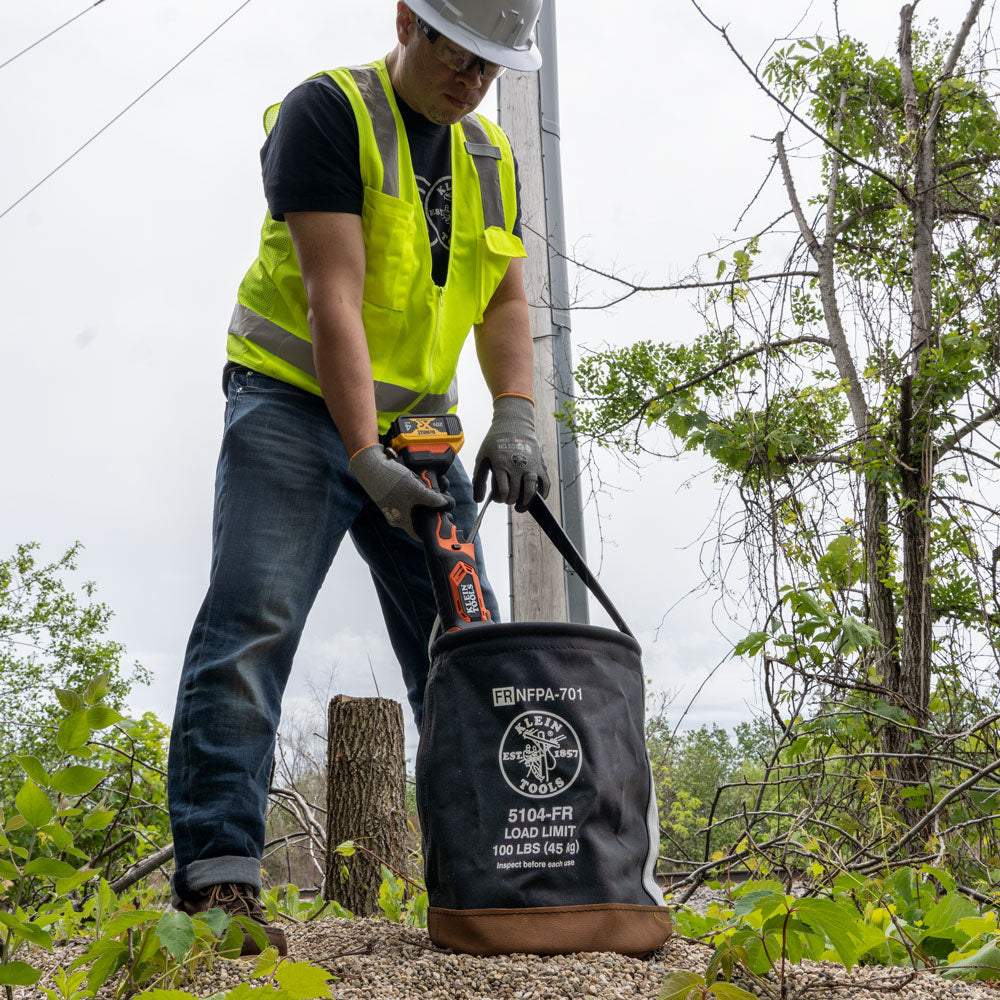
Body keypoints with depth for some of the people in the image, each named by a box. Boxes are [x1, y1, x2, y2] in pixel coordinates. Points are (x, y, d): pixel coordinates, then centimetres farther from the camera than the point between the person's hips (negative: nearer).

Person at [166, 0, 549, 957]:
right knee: (253, 620, -19)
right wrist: (364, 456, -26)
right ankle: (217, 874, -17)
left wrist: (515, 419, -11)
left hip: (416, 430, 7)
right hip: (297, 405, -6)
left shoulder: (491, 158, 13)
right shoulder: (327, 112, -9)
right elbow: (334, 295, -19)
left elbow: (505, 302, 7)